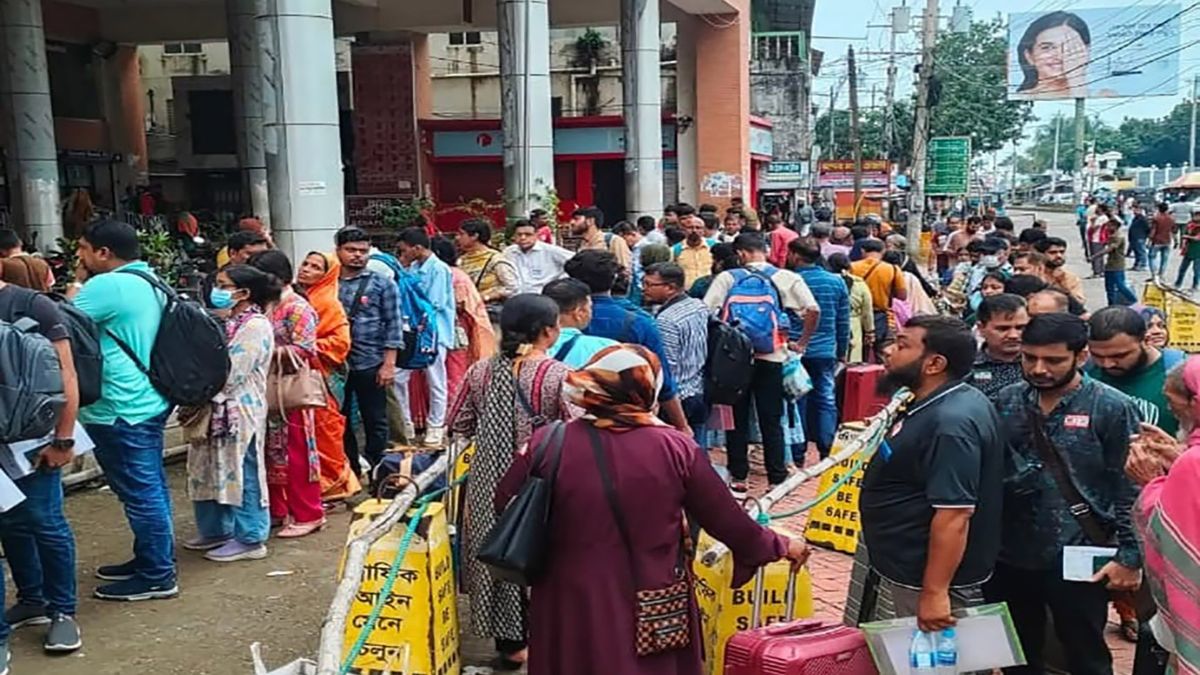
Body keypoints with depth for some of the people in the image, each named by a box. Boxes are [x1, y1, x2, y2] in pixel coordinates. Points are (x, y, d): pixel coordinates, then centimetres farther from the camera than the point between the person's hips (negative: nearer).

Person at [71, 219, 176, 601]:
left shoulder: (106, 285, -18)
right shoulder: (149, 283, 13)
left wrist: (77, 283, -2)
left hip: (120, 409, -10)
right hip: (148, 401, 10)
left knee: (140, 494, -2)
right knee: (150, 489, 18)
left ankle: (157, 577, 6)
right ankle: (152, 560, 30)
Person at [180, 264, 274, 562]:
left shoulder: (255, 326, -14)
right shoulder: (228, 322, 15)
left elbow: (229, 374, -18)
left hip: (238, 411, -9)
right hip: (217, 411, 9)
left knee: (241, 475, -2)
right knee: (211, 471, 15)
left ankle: (250, 539, 8)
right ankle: (215, 530, 28)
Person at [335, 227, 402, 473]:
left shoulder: (382, 285, 0)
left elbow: (392, 325, -2)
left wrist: (389, 363, -9)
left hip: (369, 364, -2)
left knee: (375, 421, 5)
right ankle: (350, 470, 27)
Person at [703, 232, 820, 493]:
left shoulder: (727, 278, -2)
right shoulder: (786, 278, -1)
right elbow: (813, 310, -10)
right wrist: (802, 343, 2)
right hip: (771, 357, 0)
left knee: (737, 419, 10)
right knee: (772, 421, 9)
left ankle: (738, 479, 15)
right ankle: (777, 479, 13)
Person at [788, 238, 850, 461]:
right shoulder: (837, 281, 2)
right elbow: (843, 322, 6)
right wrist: (842, 352, 14)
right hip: (826, 352, 2)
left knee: (796, 401, 5)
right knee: (826, 401, 7)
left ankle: (797, 456, 10)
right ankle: (827, 453, 6)